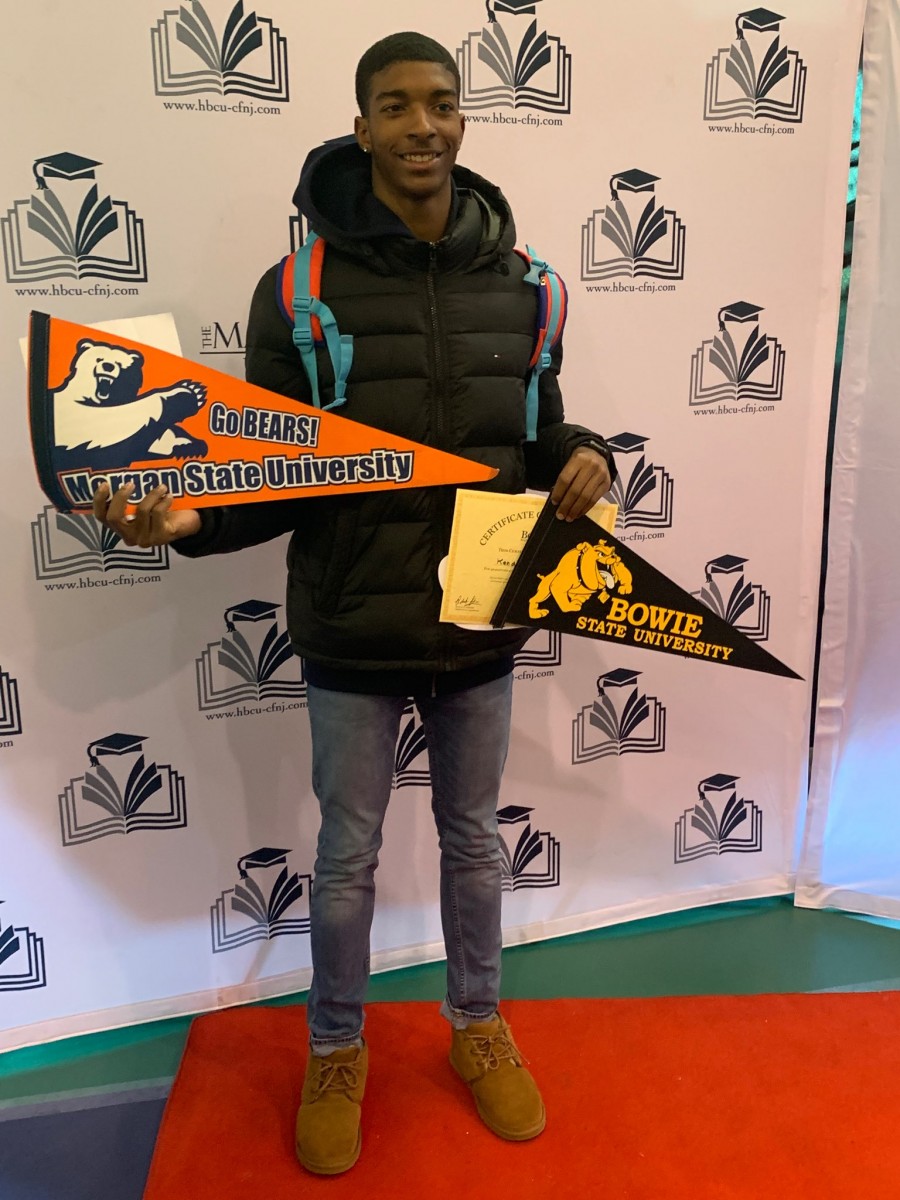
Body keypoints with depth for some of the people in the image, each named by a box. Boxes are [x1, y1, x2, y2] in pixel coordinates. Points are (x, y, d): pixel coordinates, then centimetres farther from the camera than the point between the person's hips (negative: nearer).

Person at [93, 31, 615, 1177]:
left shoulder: (518, 282, 1)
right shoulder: (300, 286, -9)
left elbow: (533, 440, 9)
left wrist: (582, 454, -12)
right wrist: (190, 518, -25)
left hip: (481, 623, 3)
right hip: (352, 633, -2)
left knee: (473, 839, 20)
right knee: (347, 857, 15)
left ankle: (477, 1024, 45)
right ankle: (336, 1051, 40)